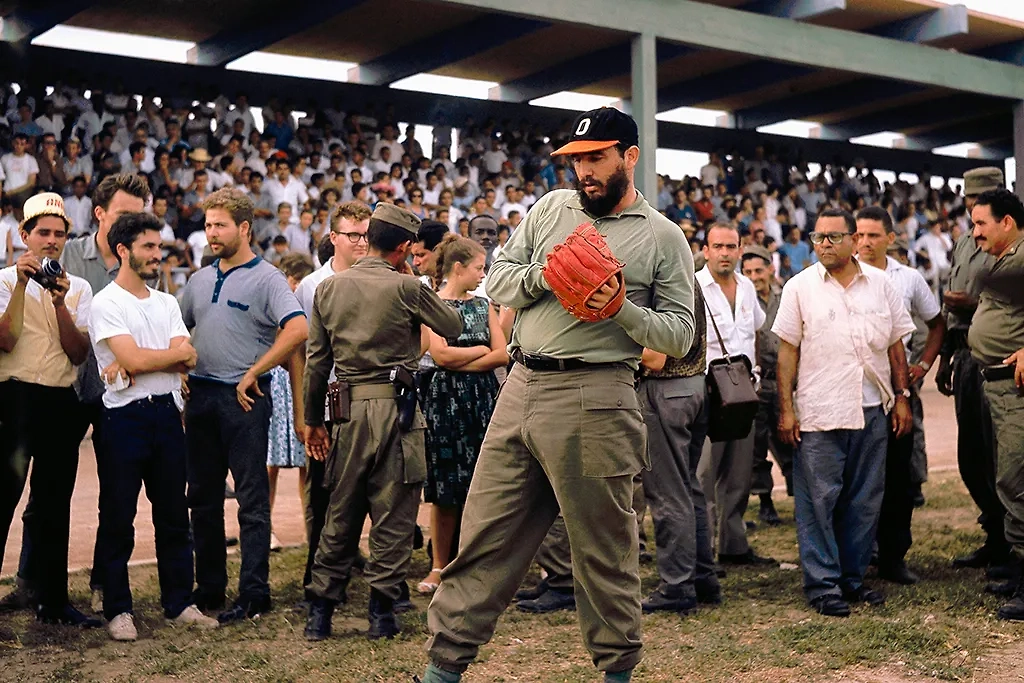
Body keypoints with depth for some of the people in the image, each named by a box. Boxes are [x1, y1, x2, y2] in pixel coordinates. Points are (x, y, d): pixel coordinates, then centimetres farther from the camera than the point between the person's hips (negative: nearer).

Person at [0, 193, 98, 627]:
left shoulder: (79, 288, 10)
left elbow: (79, 353, -1)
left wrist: (60, 304, -13)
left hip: (62, 401, 4)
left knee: (55, 506, 10)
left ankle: (52, 600, 19)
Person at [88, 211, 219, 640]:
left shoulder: (166, 303, 14)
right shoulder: (106, 303, -4)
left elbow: (186, 363, 1)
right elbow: (133, 359, -17)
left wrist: (136, 367, -14)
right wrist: (180, 352, -3)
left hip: (167, 413, 6)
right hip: (125, 417, -5)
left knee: (174, 516, 10)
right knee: (118, 520, 2)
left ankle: (179, 604, 19)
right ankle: (118, 610, 12)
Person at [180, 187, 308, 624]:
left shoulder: (266, 279, -7)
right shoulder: (200, 280, 14)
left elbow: (297, 330, -21)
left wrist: (253, 374, -18)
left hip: (243, 398, -7)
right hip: (200, 396, 7)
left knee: (252, 500, -2)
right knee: (203, 497, 12)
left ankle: (254, 594, 3)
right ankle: (208, 586, 23)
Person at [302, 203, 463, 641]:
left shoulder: (328, 288, 7)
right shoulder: (406, 288, -6)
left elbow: (316, 360, 8)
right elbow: (453, 327, 7)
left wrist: (313, 419, 14)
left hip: (348, 411, 4)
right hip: (395, 408, -4)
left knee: (340, 515, 13)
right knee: (392, 515, 4)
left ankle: (319, 612, 15)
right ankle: (381, 613, 6)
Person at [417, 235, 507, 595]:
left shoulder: (482, 304, 12)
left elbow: (502, 354, 3)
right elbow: (441, 354, -13)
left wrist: (462, 362, -8)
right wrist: (481, 349, -2)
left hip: (483, 399, 4)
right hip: (447, 400, -4)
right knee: (445, 489, 1)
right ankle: (440, 565, 12)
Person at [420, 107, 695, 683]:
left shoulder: (663, 237, 1)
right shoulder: (551, 208, 13)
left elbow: (680, 334, -1)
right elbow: (498, 280, 12)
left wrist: (623, 310, -18)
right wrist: (543, 276, -8)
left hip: (593, 400, -4)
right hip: (521, 388, 5)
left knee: (604, 548, 5)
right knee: (485, 535, 8)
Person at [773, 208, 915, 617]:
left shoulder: (881, 284, 8)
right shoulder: (800, 287, 1)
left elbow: (896, 346, 13)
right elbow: (788, 351, 1)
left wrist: (902, 398, 8)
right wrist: (786, 409, -4)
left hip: (872, 411, 3)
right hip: (819, 414, -3)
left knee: (865, 501, 9)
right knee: (818, 501, -2)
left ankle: (852, 577, 21)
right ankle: (823, 584, 7)